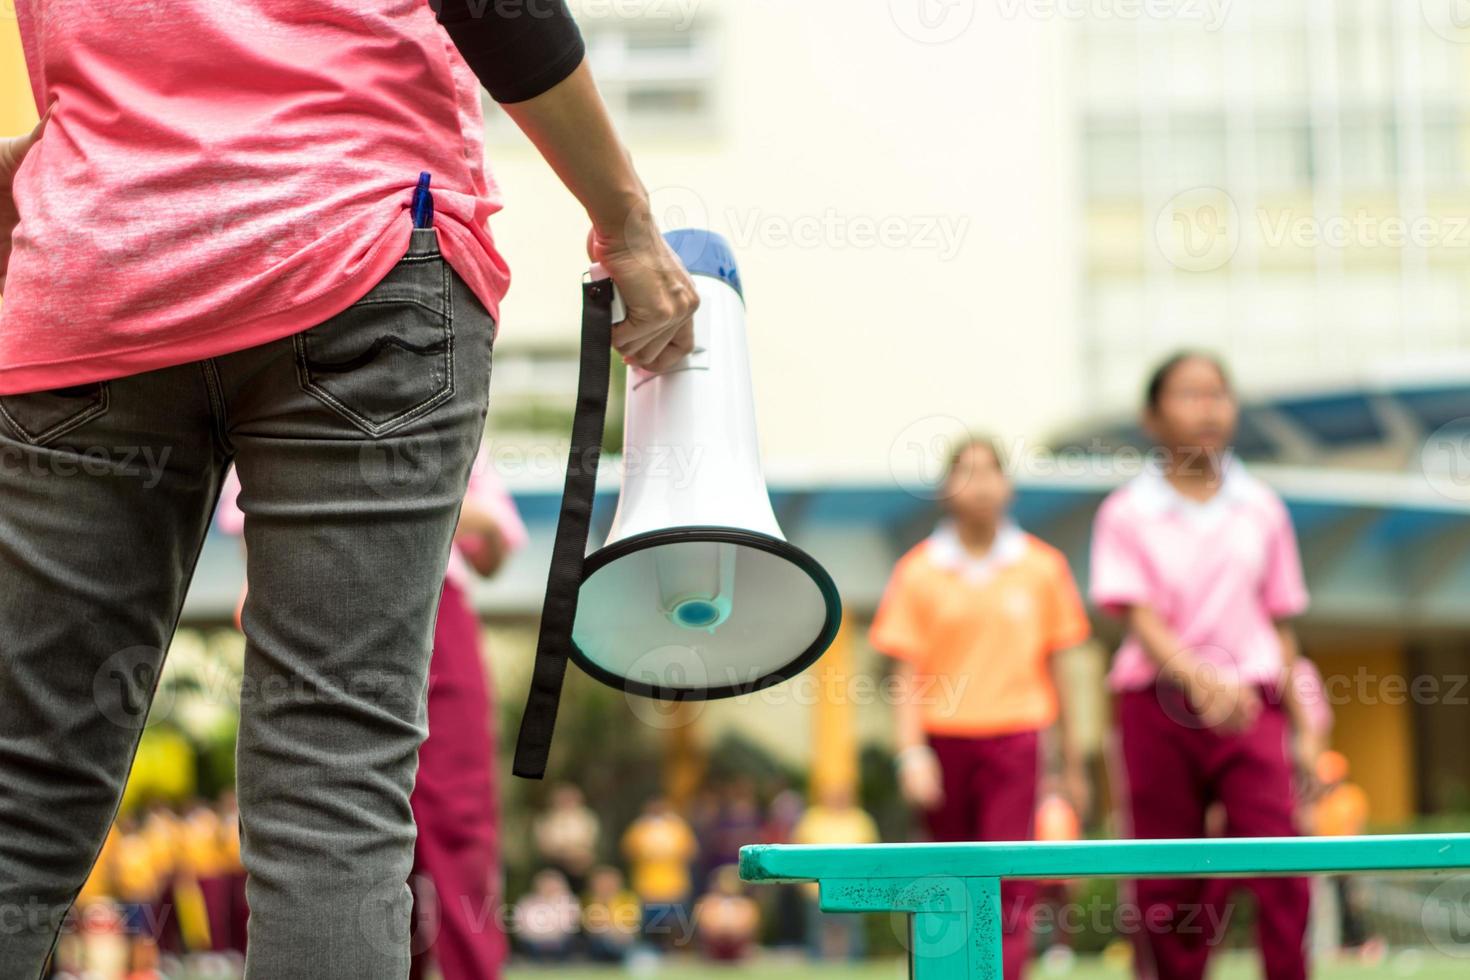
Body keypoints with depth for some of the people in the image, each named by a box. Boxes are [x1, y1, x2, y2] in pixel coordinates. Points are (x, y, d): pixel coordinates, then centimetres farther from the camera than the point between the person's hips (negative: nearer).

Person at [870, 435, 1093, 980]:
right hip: (944, 738, 1)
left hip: (1014, 736, -1)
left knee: (1009, 880, -13)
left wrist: (1072, 759, 12)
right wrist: (912, 749, -11)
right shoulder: (919, 572, 3)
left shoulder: (1041, 567, 5)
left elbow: (1056, 666, 11)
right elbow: (907, 674, 1)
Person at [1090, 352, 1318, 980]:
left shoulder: (1262, 510, 9)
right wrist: (1197, 676, -29)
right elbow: (1139, 616, -11)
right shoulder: (1126, 514, 1)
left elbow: (1281, 624, 14)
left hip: (1250, 706, 1)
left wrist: (1301, 723, 11)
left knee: (1279, 871, -12)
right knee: (1167, 886, 1)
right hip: (1159, 705, -1)